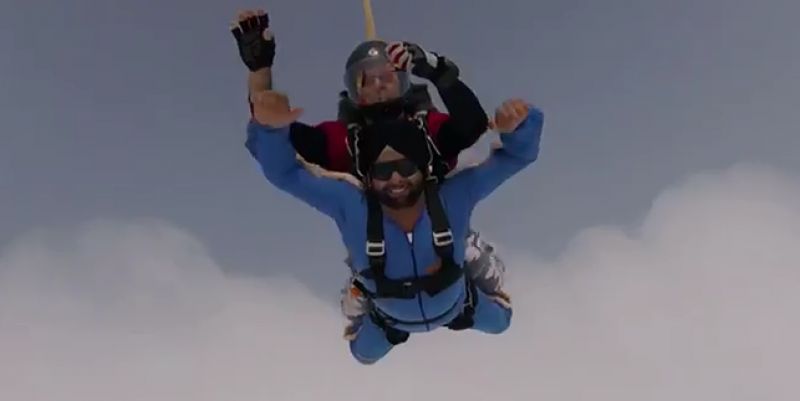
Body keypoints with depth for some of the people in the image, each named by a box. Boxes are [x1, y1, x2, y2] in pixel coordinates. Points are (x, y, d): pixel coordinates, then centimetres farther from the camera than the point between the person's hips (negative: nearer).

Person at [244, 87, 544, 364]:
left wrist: (515, 128, -64)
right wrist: (271, 128, -61)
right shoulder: (349, 204, -41)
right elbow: (284, 173, -39)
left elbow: (514, 157, -40)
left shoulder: (454, 197, -41)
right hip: (390, 317, 0)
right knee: (363, 354, 33)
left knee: (499, 323, 32)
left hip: (455, 303, 0)